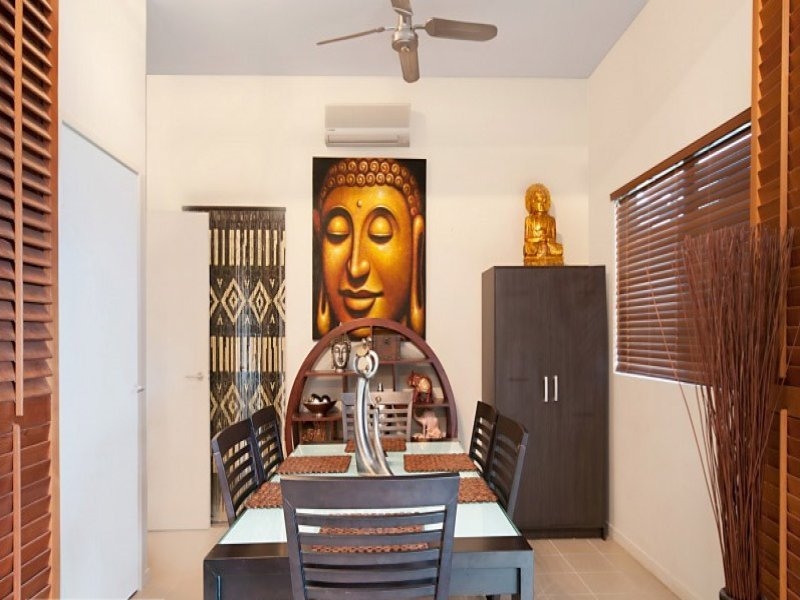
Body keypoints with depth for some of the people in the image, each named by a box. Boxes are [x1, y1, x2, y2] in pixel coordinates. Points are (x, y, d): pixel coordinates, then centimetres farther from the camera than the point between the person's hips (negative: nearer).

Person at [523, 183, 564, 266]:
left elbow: (553, 239, 11)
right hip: (533, 252, -2)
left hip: (548, 252, 2)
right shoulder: (529, 219, 7)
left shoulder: (551, 220, 12)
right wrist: (539, 238, -8)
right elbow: (527, 239, 5)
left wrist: (547, 239, -9)